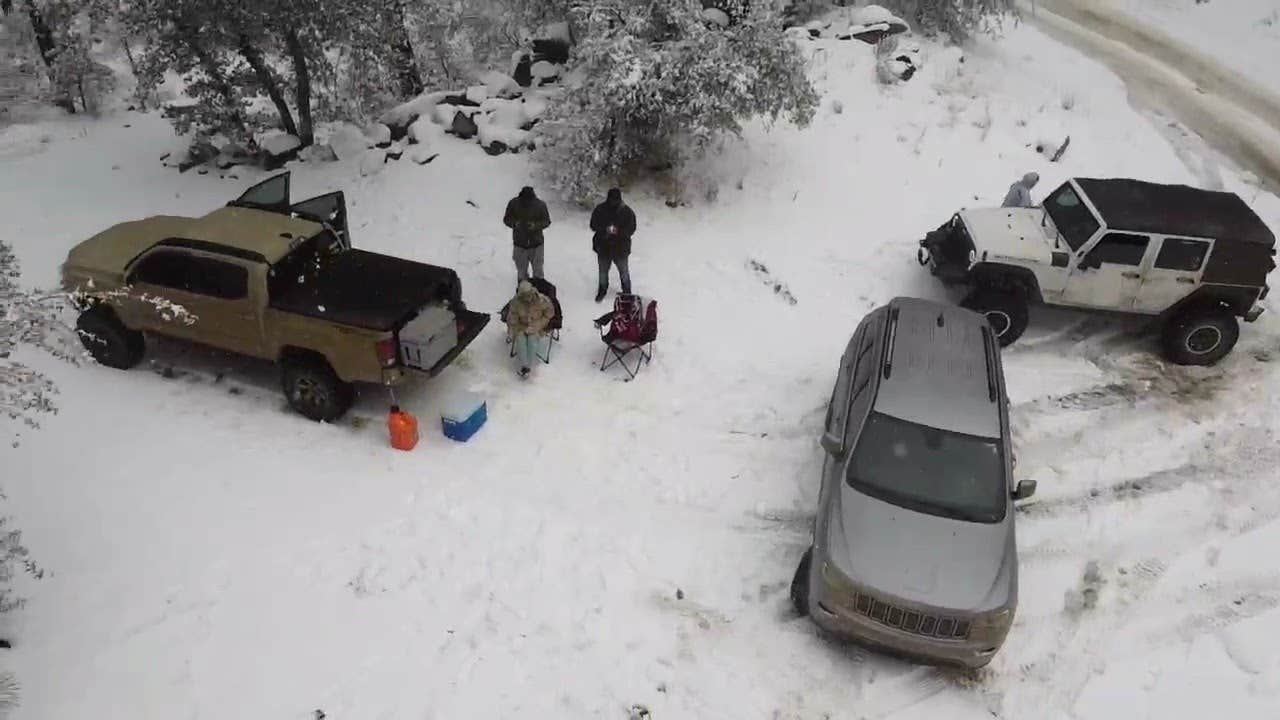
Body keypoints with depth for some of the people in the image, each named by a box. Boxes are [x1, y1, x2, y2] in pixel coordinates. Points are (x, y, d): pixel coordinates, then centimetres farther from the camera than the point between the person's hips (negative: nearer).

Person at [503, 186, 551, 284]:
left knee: (538, 271, 9)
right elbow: (506, 219, 1)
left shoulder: (540, 205, -13)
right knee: (521, 272, 12)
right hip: (519, 244, 1)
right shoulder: (513, 203, -10)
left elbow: (547, 221, -2)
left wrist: (536, 225, -24)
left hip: (536, 243, -1)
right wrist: (515, 223, -23)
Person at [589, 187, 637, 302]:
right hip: (603, 247, 2)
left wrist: (618, 231, -33)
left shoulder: (627, 211, -15)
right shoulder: (600, 209, -11)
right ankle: (602, 290, 46)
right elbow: (593, 225, -7)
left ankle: (627, 292, 38)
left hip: (621, 248, -1)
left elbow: (631, 229, -13)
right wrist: (605, 229, -28)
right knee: (603, 271, 21)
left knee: (624, 272, 16)